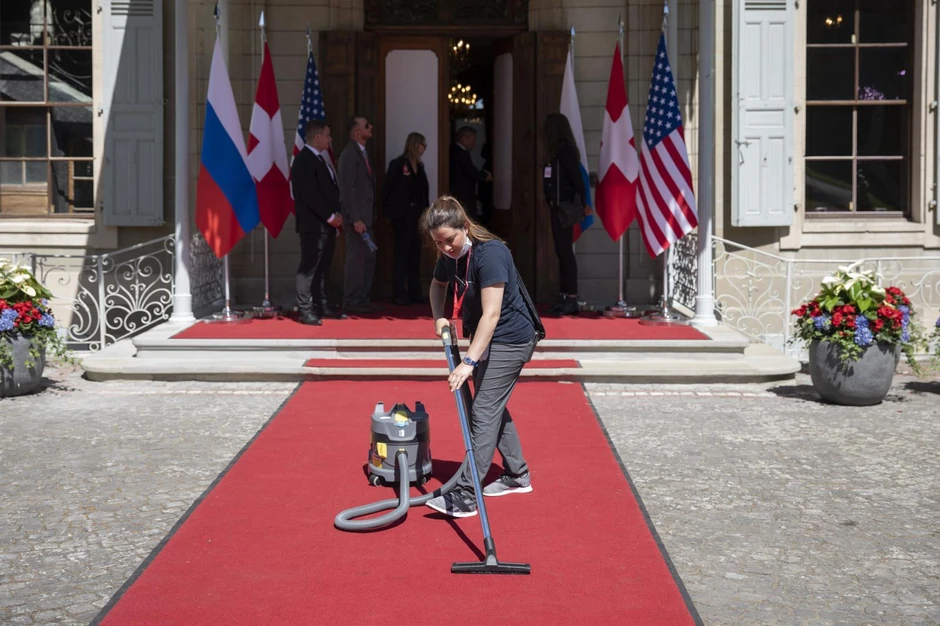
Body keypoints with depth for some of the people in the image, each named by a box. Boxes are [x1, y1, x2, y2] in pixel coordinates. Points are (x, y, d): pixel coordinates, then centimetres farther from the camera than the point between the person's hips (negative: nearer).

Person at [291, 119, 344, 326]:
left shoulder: (320, 159, 18)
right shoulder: (304, 160, -13)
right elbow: (310, 195, -19)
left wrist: (336, 214, 5)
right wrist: (330, 216, -14)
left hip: (327, 224, 9)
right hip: (314, 224, -9)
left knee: (323, 268, 12)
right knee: (309, 267, -8)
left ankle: (322, 306, 18)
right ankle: (305, 310, -7)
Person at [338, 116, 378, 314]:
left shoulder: (363, 153, 16)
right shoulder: (349, 154, -12)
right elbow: (347, 189, -18)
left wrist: (372, 216, 11)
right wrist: (356, 219, -21)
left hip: (367, 215, 9)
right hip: (357, 216, -9)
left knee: (369, 257, 12)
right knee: (356, 258, -6)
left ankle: (363, 298, 19)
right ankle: (351, 301, 0)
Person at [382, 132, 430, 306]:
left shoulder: (419, 166, 13)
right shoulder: (397, 164, -8)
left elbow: (423, 190, 11)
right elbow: (386, 188, -10)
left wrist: (425, 211, 5)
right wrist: (388, 211, -10)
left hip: (417, 214, 7)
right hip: (402, 215, -7)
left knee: (415, 254, 9)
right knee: (402, 254, -4)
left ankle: (415, 293, 14)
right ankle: (398, 294, 1)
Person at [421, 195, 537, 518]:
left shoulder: (490, 253, -28)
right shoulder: (450, 255, -2)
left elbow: (491, 313, -33)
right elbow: (438, 284, 20)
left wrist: (469, 362, -38)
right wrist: (438, 317, 1)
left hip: (510, 340, -9)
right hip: (487, 338, 9)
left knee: (484, 412, -12)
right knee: (493, 407, 18)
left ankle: (464, 497, -12)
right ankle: (517, 475, 33)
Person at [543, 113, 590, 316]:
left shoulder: (565, 149, -12)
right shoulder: (558, 150, 15)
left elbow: (576, 177, -18)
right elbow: (557, 179, 12)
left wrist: (583, 203, -21)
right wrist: (550, 202, 6)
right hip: (558, 207, 10)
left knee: (566, 251, -9)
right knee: (561, 252, 11)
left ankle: (572, 299, -7)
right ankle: (564, 297, 16)